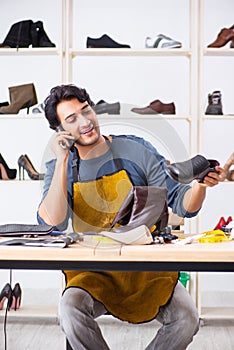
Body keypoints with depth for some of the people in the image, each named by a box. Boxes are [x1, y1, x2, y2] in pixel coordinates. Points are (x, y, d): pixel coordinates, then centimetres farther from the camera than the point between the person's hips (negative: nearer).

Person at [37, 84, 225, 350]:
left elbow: (181, 205, -2)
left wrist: (201, 185, -24)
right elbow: (53, 223, -15)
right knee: (70, 309, -31)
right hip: (93, 273, 0)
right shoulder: (60, 168, 3)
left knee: (186, 318, -23)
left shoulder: (136, 150, 0)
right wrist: (62, 162, -16)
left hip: (147, 268, 0)